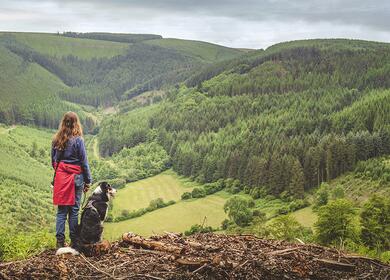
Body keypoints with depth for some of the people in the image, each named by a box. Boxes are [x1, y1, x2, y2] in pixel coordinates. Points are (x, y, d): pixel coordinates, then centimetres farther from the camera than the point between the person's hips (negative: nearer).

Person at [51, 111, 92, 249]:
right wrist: (88, 181, 1)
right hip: (75, 177, -4)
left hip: (60, 177, 4)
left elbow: (53, 161, 10)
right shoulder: (78, 140, -10)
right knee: (74, 210, 3)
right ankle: (74, 242, 8)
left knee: (61, 210, 8)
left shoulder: (56, 140, 3)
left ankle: (60, 242, 9)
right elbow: (84, 162, -6)